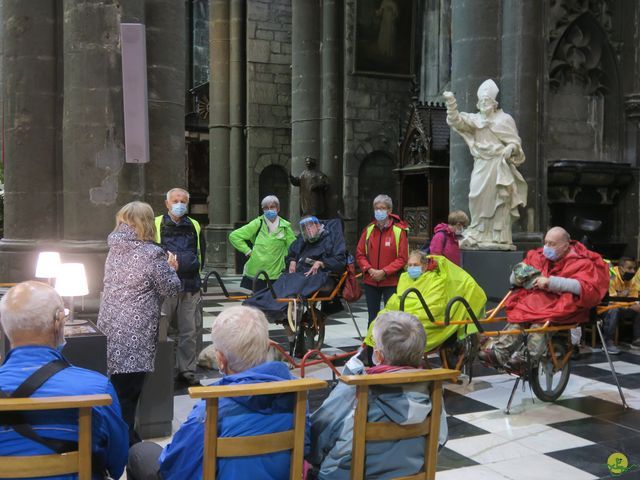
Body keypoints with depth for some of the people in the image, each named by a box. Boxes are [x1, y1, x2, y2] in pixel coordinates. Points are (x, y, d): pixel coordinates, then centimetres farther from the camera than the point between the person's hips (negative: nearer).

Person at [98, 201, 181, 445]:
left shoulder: (115, 249, 6)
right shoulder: (153, 254, -13)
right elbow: (170, 288, -6)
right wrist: (171, 267, 12)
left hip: (111, 324, 7)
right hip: (136, 332, -6)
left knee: (119, 386, 14)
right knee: (129, 390, -1)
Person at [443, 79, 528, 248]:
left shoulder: (505, 119, 5)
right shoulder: (475, 119, 13)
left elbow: (516, 142, 5)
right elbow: (456, 120, -1)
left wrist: (510, 149, -17)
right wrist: (451, 103, -15)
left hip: (499, 166, -3)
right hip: (481, 166, 3)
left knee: (498, 202, -4)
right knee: (479, 200, -2)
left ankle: (498, 238, -1)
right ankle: (478, 236, 6)